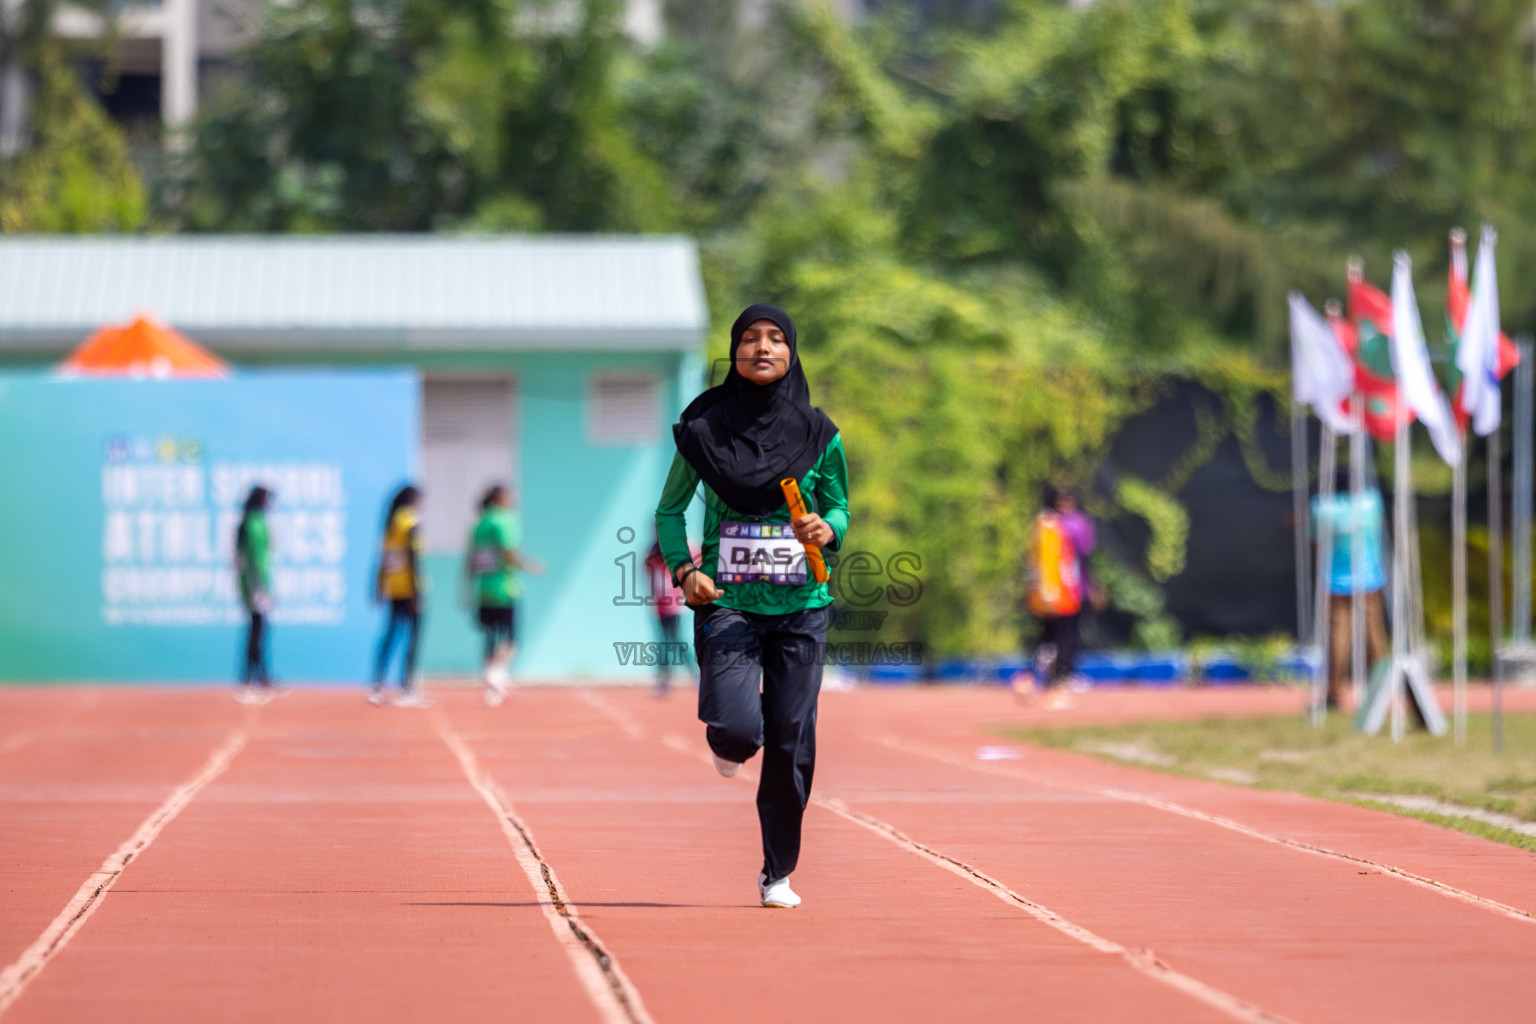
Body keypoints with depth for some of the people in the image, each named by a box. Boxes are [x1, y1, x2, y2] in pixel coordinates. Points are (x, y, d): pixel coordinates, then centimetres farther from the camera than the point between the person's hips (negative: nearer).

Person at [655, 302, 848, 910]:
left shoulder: (817, 433, 3)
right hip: (728, 603, -1)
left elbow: (839, 506, 13)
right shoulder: (705, 428, 0)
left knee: (791, 743, -1)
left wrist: (827, 528, -10)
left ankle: (778, 873, 15)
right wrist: (684, 570, -7)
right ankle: (726, 744, 22)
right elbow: (670, 510, 9)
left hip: (800, 607, 1)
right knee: (738, 730, -18)